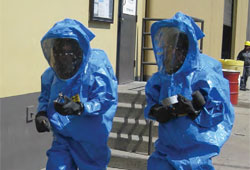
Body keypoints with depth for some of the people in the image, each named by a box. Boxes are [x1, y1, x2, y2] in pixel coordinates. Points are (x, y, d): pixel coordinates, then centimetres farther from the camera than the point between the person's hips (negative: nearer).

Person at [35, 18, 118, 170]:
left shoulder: (96, 68, -19)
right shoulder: (52, 73, -2)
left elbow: (106, 101, -24)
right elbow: (45, 98, 11)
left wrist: (79, 108, -37)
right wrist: (41, 113, -9)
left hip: (91, 141, -3)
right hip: (62, 138, 3)